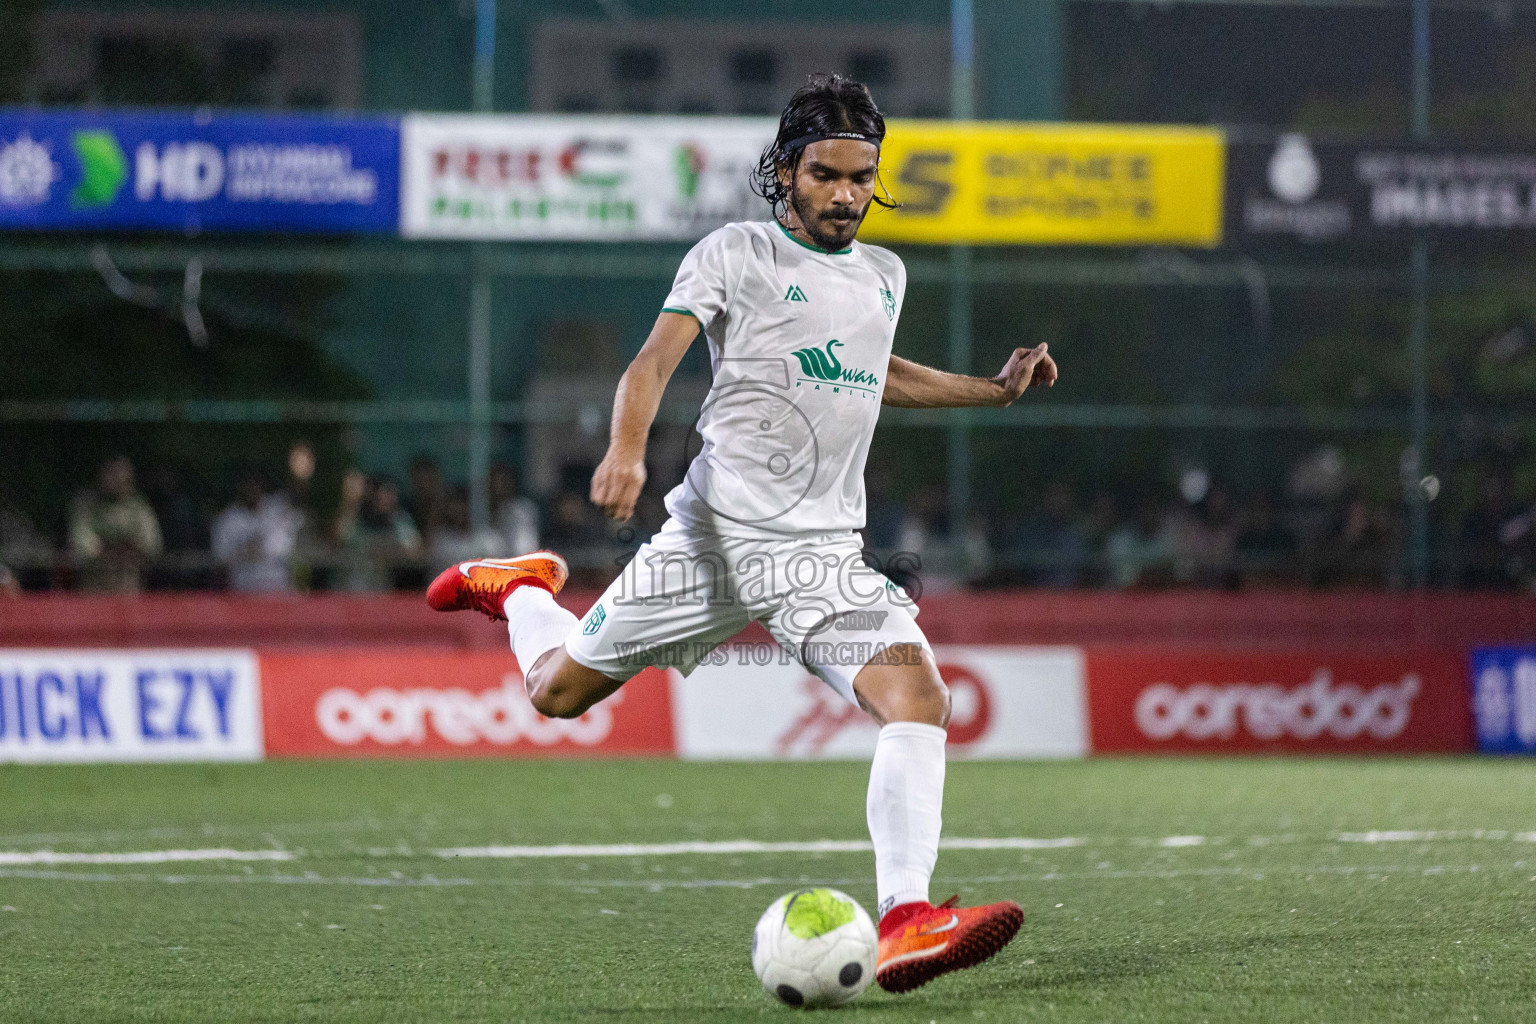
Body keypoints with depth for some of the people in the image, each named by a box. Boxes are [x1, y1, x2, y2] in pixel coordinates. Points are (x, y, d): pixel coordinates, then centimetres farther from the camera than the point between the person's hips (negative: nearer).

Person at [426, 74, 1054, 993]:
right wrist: (627, 449, -32)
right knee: (560, 691, 6)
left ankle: (905, 922, -29)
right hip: (717, 529, -4)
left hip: (822, 554, 4)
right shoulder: (737, 254, -2)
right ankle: (516, 589, 41)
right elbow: (655, 360, -13)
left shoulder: (884, 276, 17)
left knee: (920, 696, -21)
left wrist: (995, 389, 28)